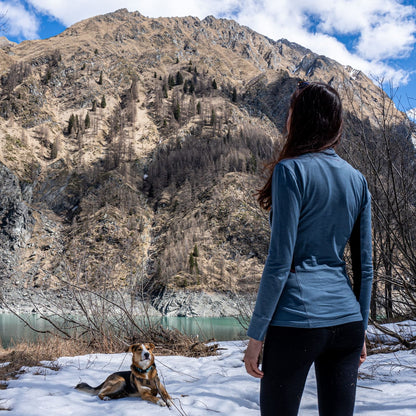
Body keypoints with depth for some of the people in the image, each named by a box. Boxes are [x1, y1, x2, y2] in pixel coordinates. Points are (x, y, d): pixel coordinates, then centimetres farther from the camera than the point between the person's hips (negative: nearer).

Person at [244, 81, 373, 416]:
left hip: (296, 319, -6)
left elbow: (280, 261, -14)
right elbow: (365, 265, 12)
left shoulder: (291, 170, -9)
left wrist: (256, 333, -8)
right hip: (346, 321, 6)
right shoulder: (357, 179, 9)